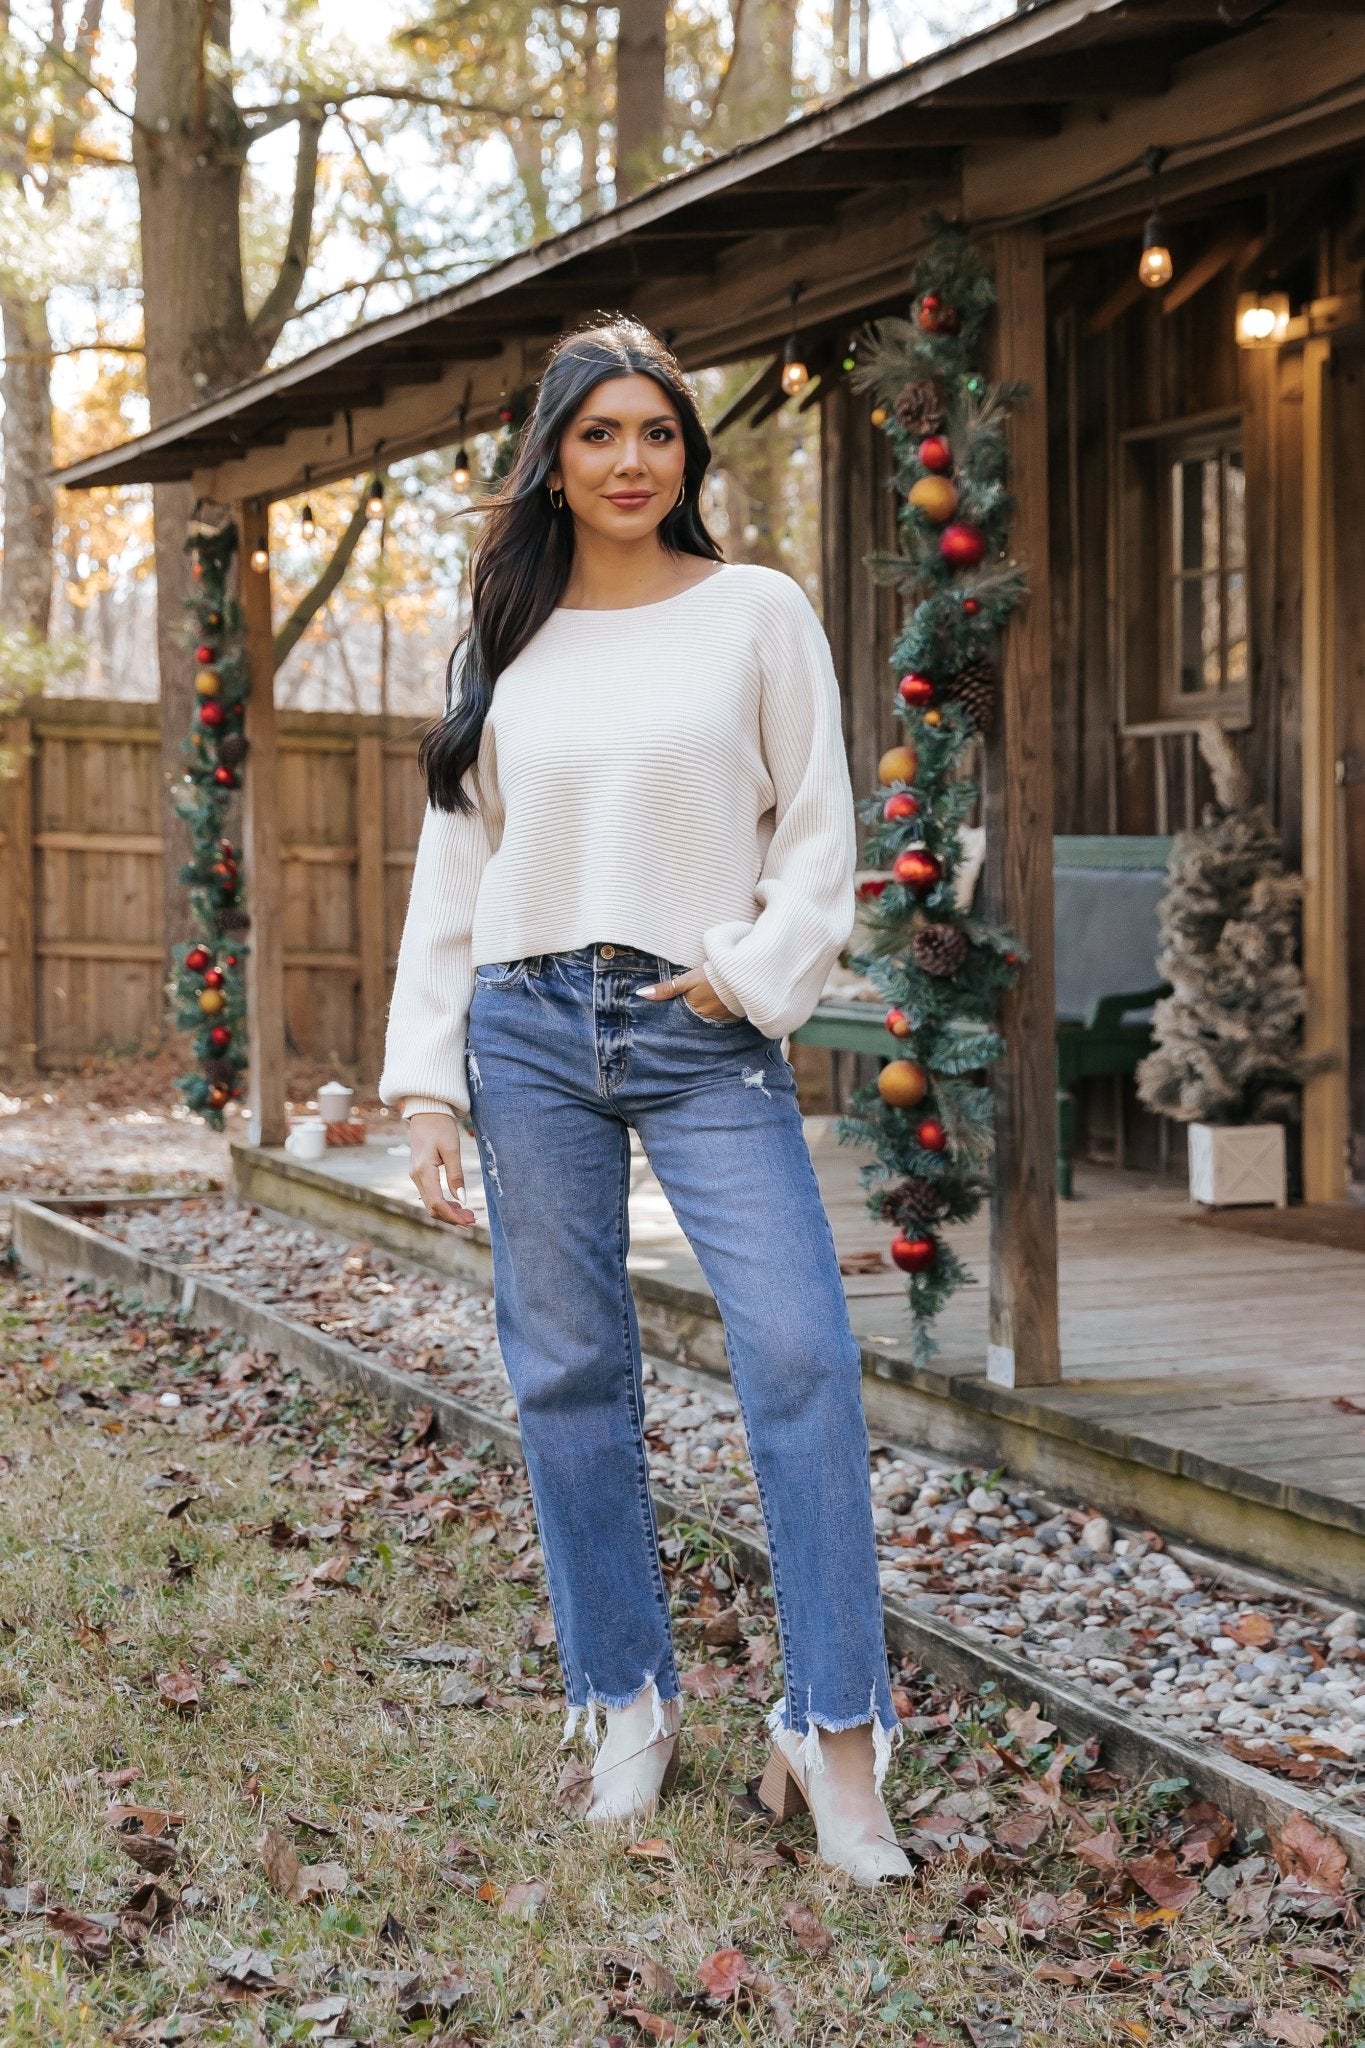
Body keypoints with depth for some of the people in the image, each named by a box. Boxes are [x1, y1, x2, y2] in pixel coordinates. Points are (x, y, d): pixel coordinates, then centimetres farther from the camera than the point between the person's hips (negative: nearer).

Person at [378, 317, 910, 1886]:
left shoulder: (757, 613, 5)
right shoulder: (503, 643, 11)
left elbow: (819, 836, 5)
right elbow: (450, 868, 11)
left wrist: (753, 975, -11)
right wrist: (425, 1085, 4)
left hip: (707, 1031, -2)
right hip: (528, 1030, 3)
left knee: (801, 1357, -13)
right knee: (567, 1374, 4)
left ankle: (833, 1741, -8)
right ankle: (630, 1705, 17)